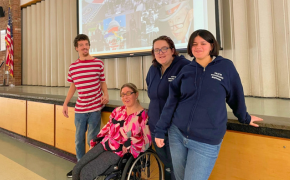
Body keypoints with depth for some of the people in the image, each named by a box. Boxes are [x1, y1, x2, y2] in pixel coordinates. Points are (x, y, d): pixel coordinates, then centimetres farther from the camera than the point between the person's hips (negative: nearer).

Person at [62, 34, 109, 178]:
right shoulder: (72, 67, 5)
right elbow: (72, 87, 14)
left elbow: (103, 83, 4)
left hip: (95, 108, -3)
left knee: (92, 140, 3)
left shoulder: (98, 63, -4)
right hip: (79, 109, 4)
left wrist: (106, 95, -14)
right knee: (79, 139, 15)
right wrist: (65, 104, 12)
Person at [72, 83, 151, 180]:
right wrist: (95, 140, 13)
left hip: (119, 152, -6)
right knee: (76, 170, -3)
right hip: (104, 144, 6)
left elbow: (147, 139, -11)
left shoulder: (142, 115, -9)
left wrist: (129, 142, -22)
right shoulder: (118, 110, 8)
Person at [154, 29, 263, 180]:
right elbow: (171, 102, 3)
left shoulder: (226, 66, -2)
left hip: (206, 140, -3)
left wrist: (244, 118, 22)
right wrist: (160, 130, 1)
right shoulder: (186, 70, 3)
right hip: (177, 133, 3)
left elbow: (235, 96, 9)